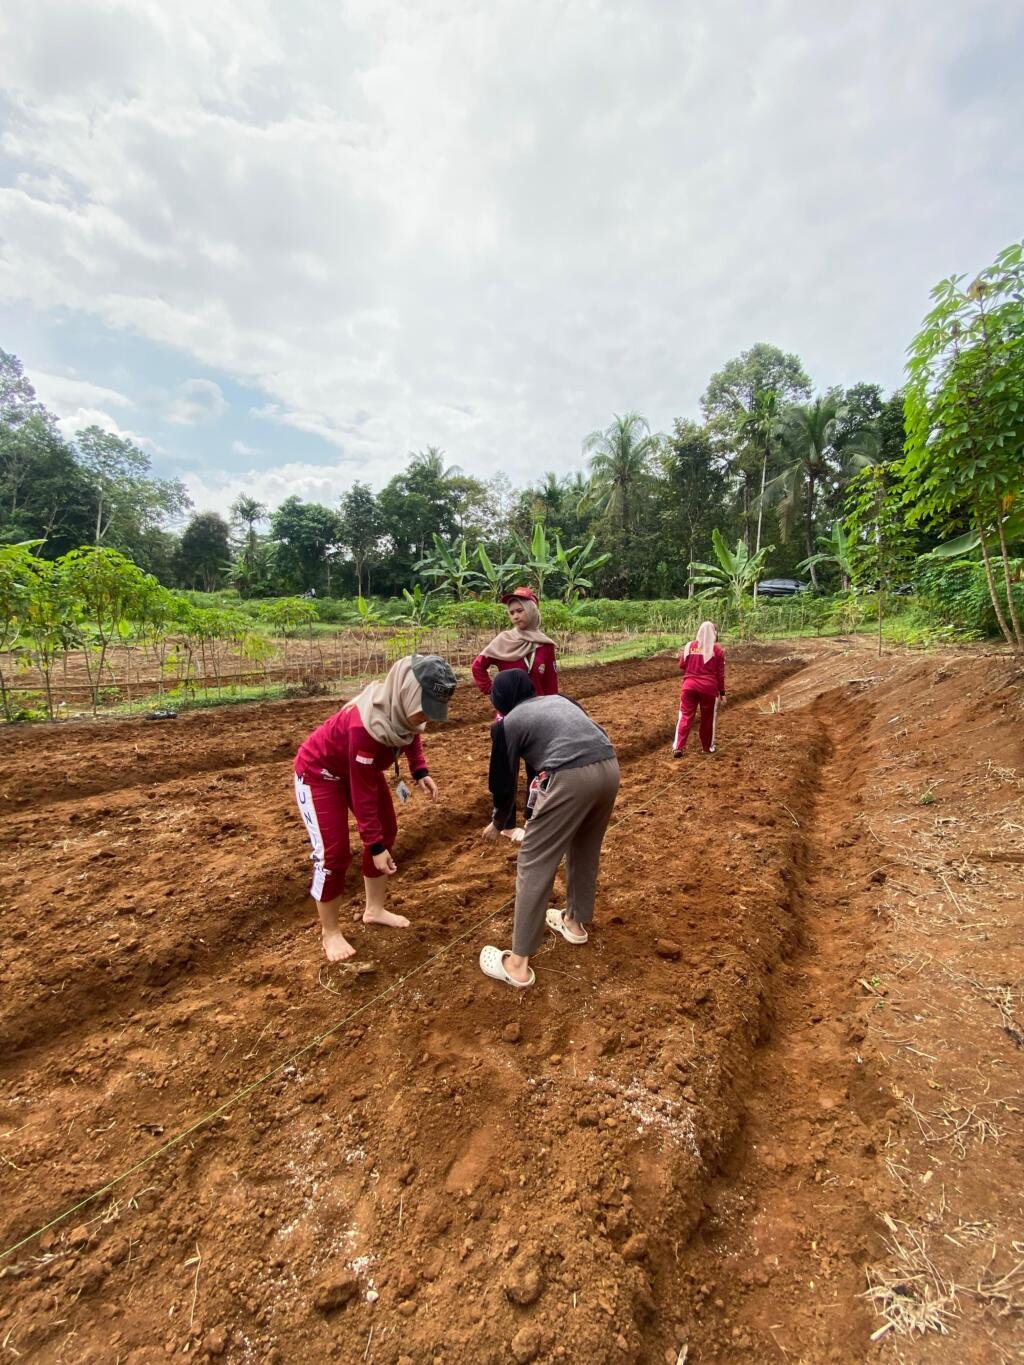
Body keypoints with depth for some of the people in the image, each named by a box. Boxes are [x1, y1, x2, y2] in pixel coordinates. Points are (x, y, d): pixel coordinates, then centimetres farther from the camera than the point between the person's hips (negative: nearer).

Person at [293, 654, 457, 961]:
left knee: (387, 832, 10)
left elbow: (411, 735, 4)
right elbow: (363, 793, -32)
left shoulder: (404, 707, -21)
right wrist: (374, 846, -26)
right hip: (319, 772, -8)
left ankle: (374, 909, 29)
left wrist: (420, 771, -11)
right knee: (333, 853, -8)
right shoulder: (366, 726, -42)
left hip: (362, 767, 8)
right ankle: (329, 931, 16)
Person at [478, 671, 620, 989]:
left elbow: (503, 781, 17)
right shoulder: (559, 699, 28)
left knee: (534, 864, 5)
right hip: (609, 767, 7)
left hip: (573, 778, -7)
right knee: (585, 849, 28)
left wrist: (498, 824, 36)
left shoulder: (509, 723, 14)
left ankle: (518, 964, 12)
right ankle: (575, 922, 46)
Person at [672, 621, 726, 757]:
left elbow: (681, 665, 9)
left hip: (689, 686, 1)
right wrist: (722, 693, 5)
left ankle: (678, 747, -6)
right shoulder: (717, 650, -3)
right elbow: (720, 674, -1)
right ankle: (708, 747, 26)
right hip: (709, 688, -1)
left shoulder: (689, 646, 2)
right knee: (708, 718, 13)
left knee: (685, 716, 3)